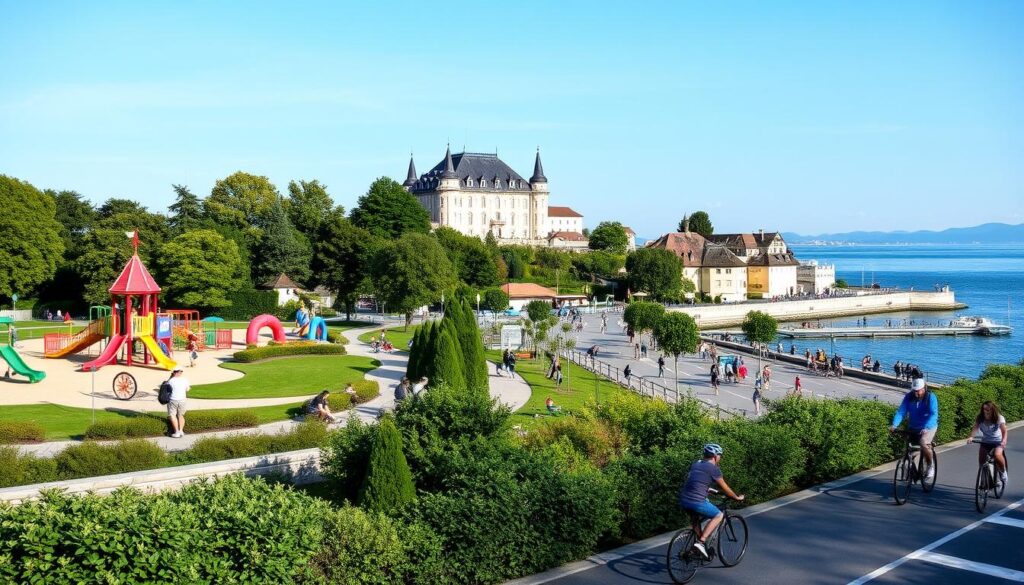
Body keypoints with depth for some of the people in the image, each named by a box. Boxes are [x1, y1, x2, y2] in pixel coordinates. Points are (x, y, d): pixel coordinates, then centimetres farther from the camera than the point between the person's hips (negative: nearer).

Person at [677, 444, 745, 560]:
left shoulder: (695, 465, 20)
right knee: (718, 516, 12)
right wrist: (737, 497, 22)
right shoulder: (714, 468, -1)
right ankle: (701, 542, 0)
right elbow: (724, 488, 6)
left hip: (683, 501, 7)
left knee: (697, 517, 33)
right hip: (696, 502, -7)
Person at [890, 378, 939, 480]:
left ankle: (930, 466, -7)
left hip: (929, 427, -4)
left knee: (924, 443, -28)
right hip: (913, 427, 4)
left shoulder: (931, 397, -17)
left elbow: (933, 414, -27)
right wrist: (894, 425, -30)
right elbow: (901, 411, -13)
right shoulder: (909, 397, -8)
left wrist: (926, 428, -42)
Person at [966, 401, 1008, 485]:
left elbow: (1004, 431, -26)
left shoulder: (999, 418, -16)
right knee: (981, 460, -8)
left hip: (997, 442, -3)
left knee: (997, 455, -31)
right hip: (985, 442, 3)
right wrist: (970, 437, -45)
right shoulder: (980, 418, -11)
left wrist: (1004, 440, -46)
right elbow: (975, 428, -25)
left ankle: (1003, 472, -3)